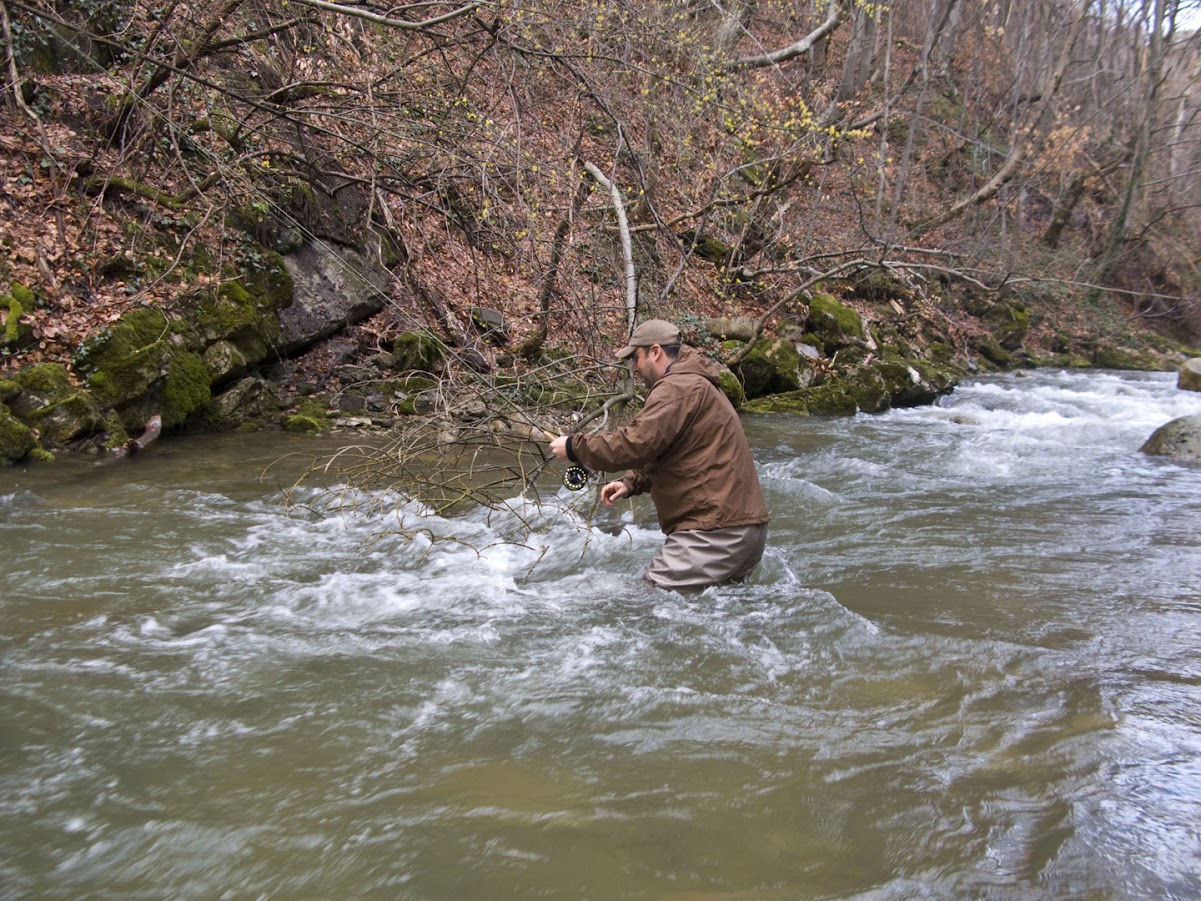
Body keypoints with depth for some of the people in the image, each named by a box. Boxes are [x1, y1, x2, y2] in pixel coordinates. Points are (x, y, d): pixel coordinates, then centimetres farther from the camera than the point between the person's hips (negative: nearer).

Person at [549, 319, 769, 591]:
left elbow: (635, 444, -20)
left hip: (717, 532, -11)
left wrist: (574, 446, -7)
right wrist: (631, 483, 14)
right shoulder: (698, 385, 24)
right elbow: (660, 452, 30)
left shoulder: (679, 387, -12)